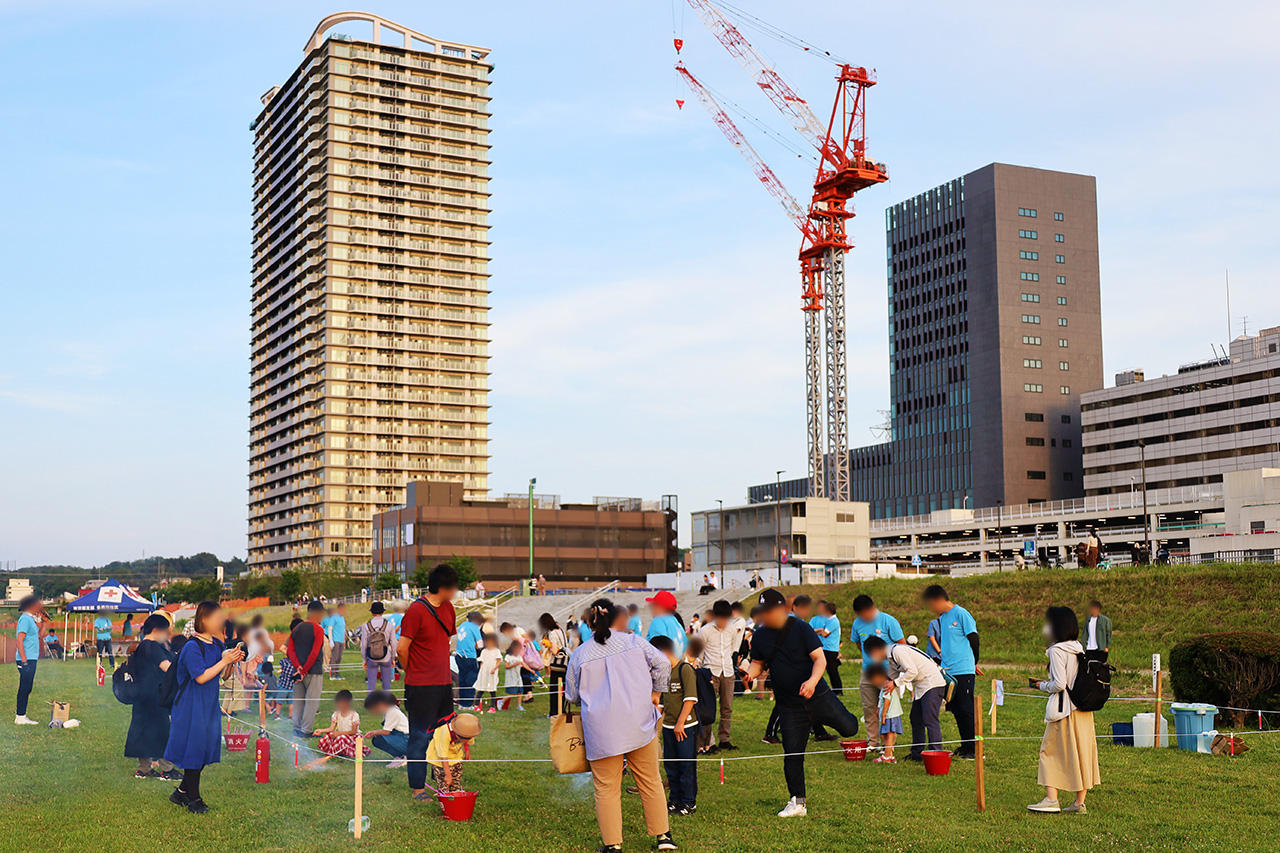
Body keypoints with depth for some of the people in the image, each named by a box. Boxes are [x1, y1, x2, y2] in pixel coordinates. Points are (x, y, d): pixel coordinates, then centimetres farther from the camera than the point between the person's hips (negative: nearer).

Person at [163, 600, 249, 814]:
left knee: (206, 750, 12)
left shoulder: (217, 644, 6)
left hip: (209, 706, 8)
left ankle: (181, 792, 26)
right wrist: (224, 661, -21)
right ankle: (193, 798, 14)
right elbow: (201, 677, -23)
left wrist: (232, 662, -6)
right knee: (194, 749, 0)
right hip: (192, 707, -8)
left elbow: (223, 675, 13)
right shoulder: (192, 647, -17)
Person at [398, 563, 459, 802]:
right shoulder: (417, 610, -14)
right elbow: (402, 648, -13)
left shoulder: (448, 608, 11)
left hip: (444, 684, 8)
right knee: (420, 737, -1)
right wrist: (412, 673, 1)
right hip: (421, 687, -8)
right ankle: (418, 788, 7)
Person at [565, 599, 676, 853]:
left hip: (601, 730, -1)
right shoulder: (633, 641, 4)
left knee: (606, 788, 6)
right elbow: (662, 663, 2)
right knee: (650, 781, 13)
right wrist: (656, 692, 15)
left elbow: (571, 695, 13)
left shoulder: (580, 654, 4)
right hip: (639, 724, 1)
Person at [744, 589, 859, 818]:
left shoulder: (800, 628, -11)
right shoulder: (760, 636, 2)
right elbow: (758, 662, 15)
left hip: (818, 697, -3)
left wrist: (812, 681, -33)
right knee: (792, 755, 0)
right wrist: (750, 673, -10)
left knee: (849, 728, -10)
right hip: (789, 707, 3)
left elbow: (820, 659, -14)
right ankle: (797, 802, 13)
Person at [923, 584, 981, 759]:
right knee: (956, 710, 10)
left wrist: (974, 663, 1)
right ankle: (965, 746, 18)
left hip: (963, 671, -8)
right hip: (948, 671, 8)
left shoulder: (961, 614, -10)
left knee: (966, 710, -4)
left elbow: (973, 639, -7)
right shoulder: (941, 618, 14)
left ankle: (973, 748, 3)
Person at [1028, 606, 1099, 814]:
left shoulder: (1057, 650, -14)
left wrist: (1043, 686, 0)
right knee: (1082, 751, 10)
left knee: (1051, 751, 2)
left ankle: (1051, 799, -2)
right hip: (1084, 708, 8)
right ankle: (1079, 803, 14)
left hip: (1064, 709, -8)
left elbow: (1059, 684, -20)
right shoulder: (1079, 649, 9)